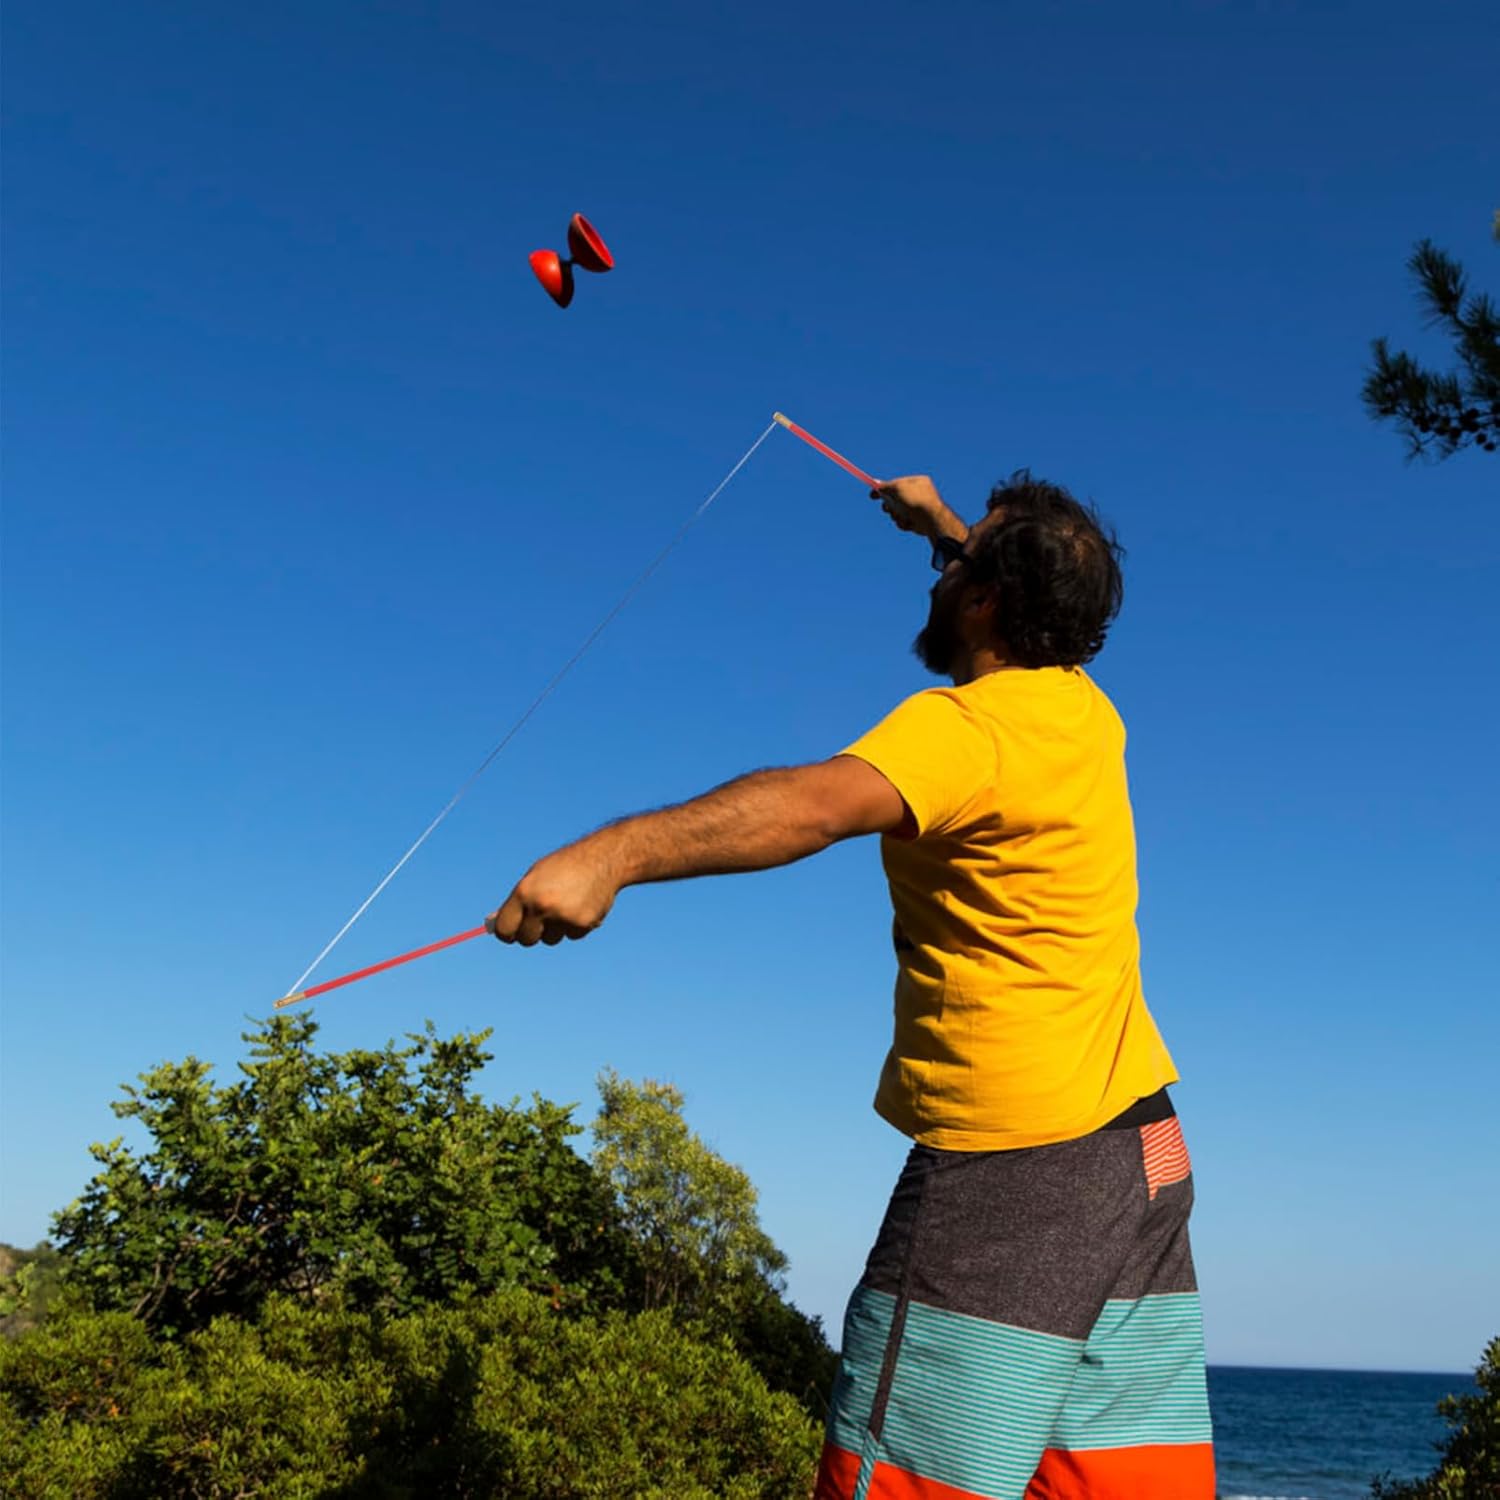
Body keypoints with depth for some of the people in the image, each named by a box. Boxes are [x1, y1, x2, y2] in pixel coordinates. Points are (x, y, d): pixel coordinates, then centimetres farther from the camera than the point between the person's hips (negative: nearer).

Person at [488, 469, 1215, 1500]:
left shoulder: (967, 728, -16)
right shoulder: (1087, 711, 11)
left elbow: (818, 803, -36)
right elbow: (1045, 604, 35)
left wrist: (615, 853, -47)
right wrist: (942, 523, 46)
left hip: (1010, 1164, -9)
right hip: (1142, 1152, 9)